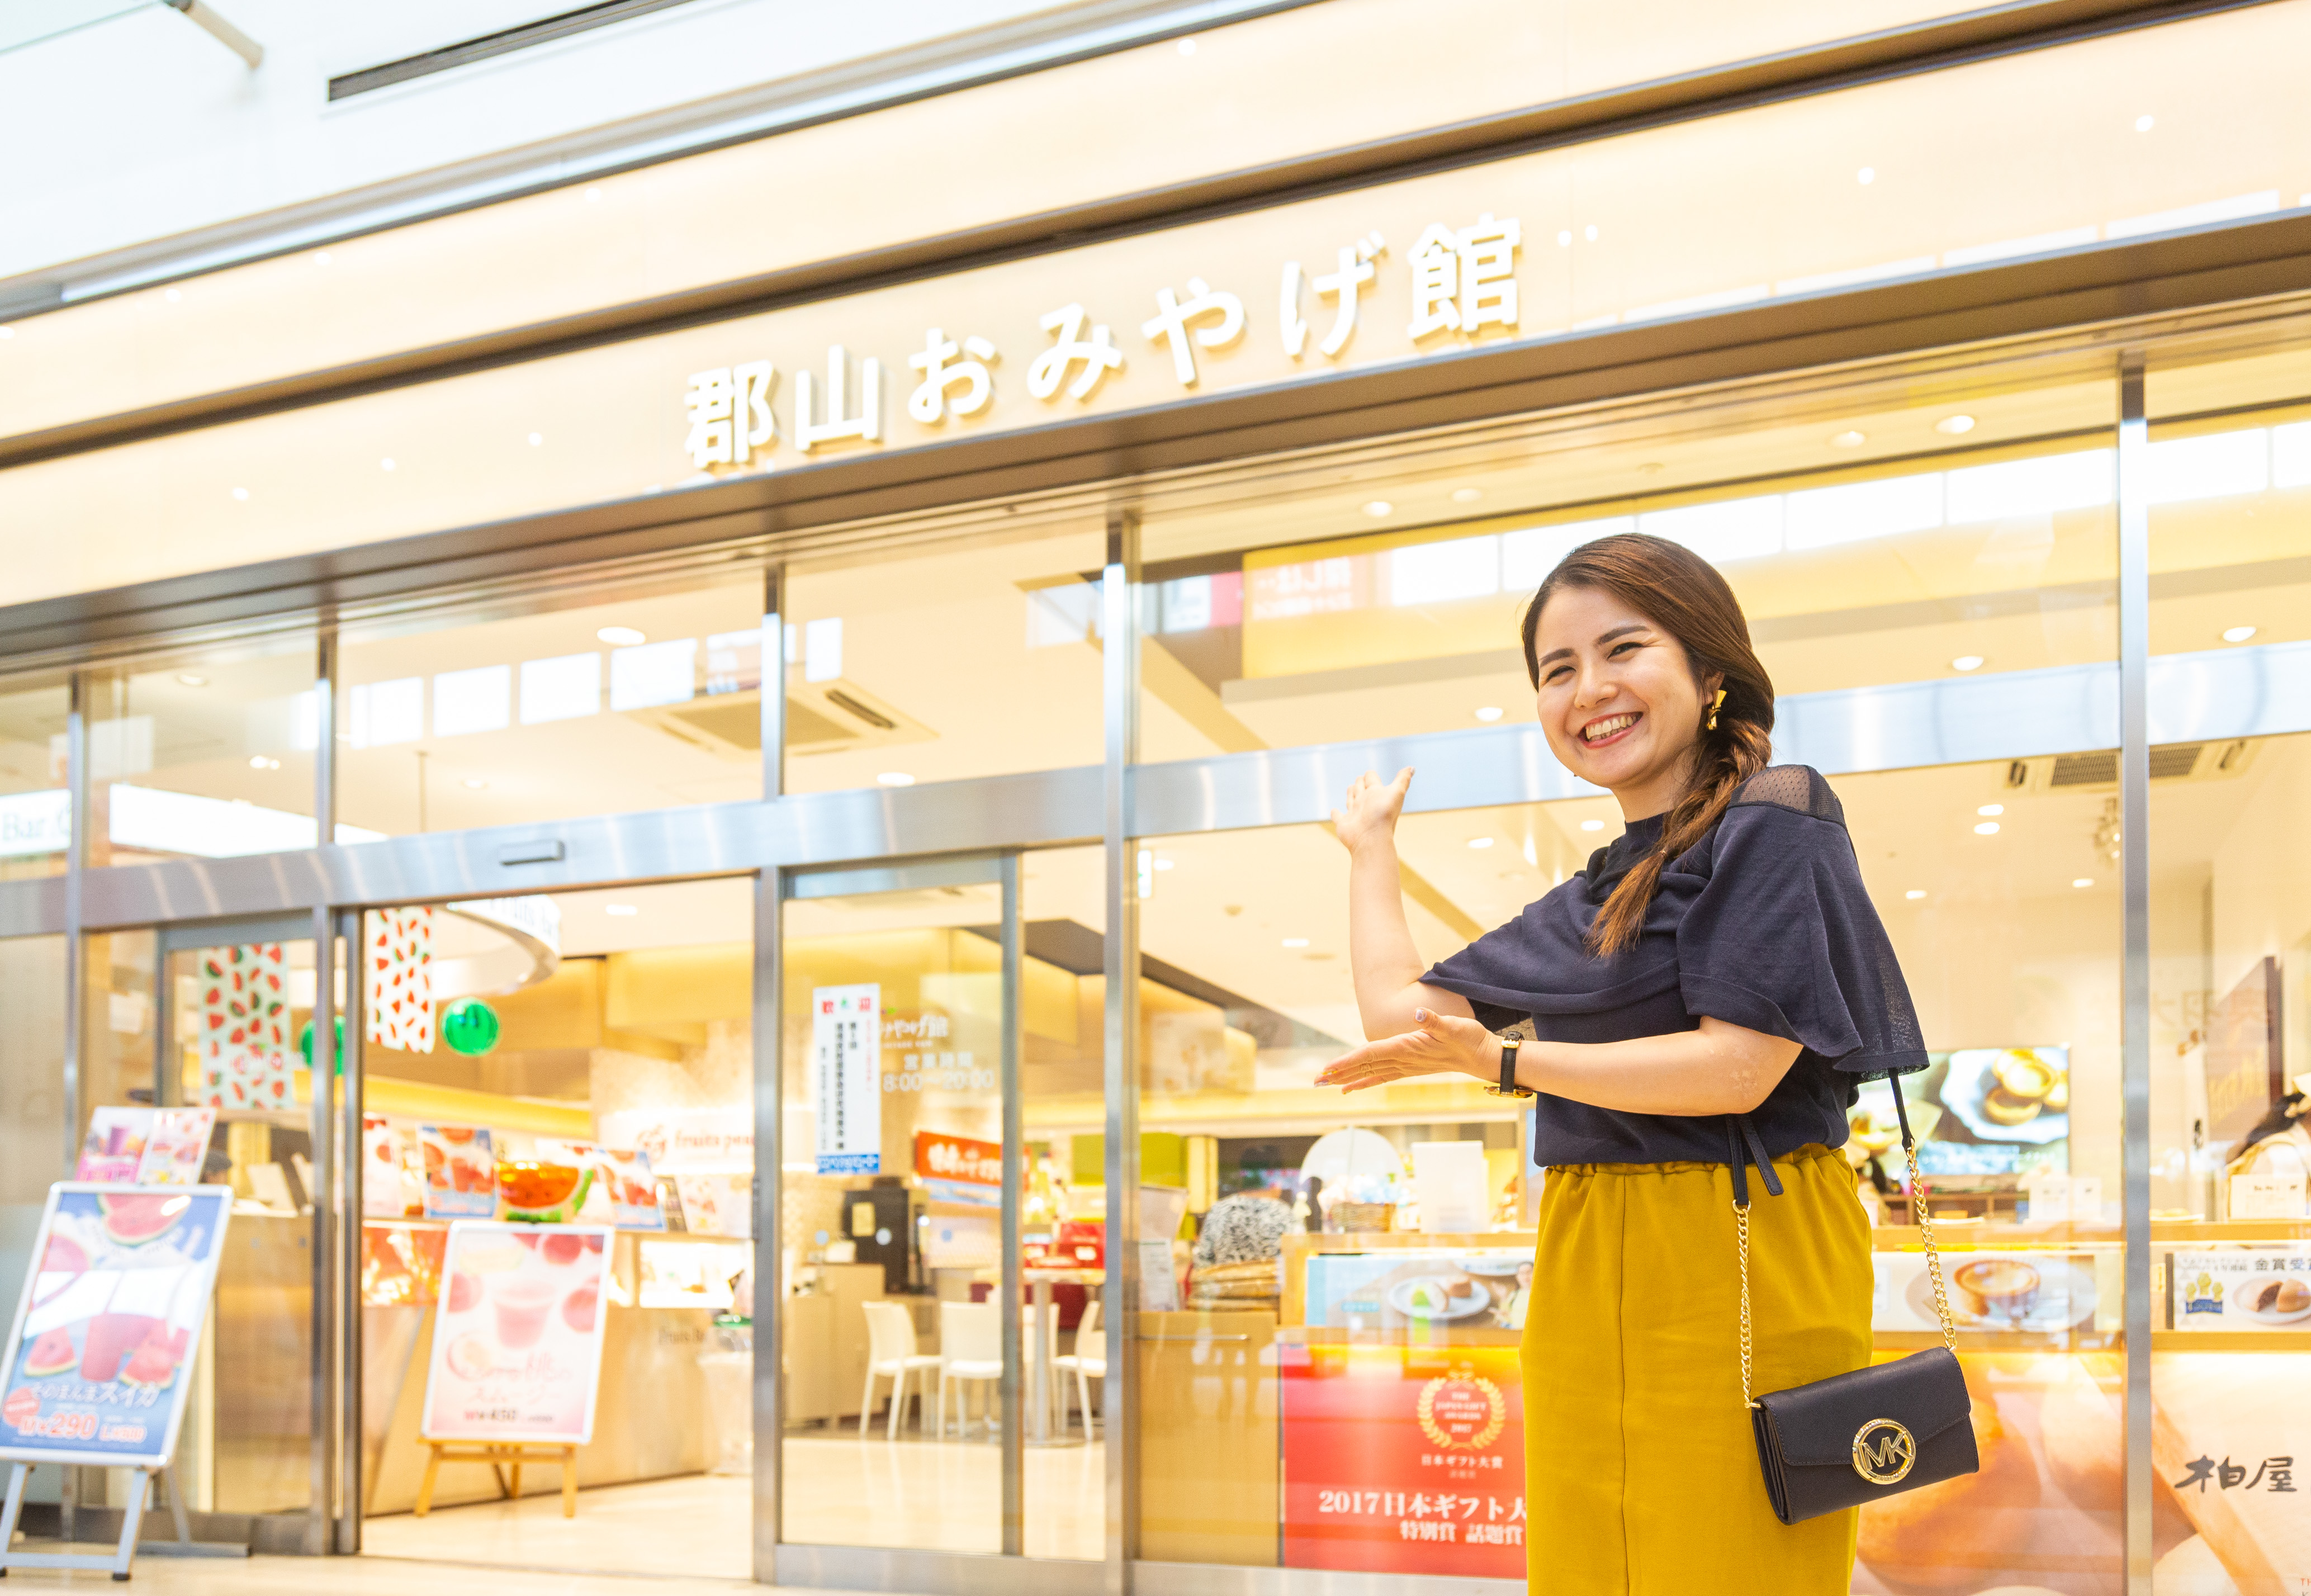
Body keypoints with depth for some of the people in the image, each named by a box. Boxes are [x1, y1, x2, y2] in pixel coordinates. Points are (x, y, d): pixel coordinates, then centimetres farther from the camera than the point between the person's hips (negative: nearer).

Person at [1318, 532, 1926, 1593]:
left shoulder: (1770, 823, -5)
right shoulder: (1591, 898, 18)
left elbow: (1737, 1068, -15)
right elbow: (1398, 1011, 20)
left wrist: (1498, 1059, -14)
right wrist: (1369, 847, 31)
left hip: (1737, 1273, -7)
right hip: (1583, 1285, 7)